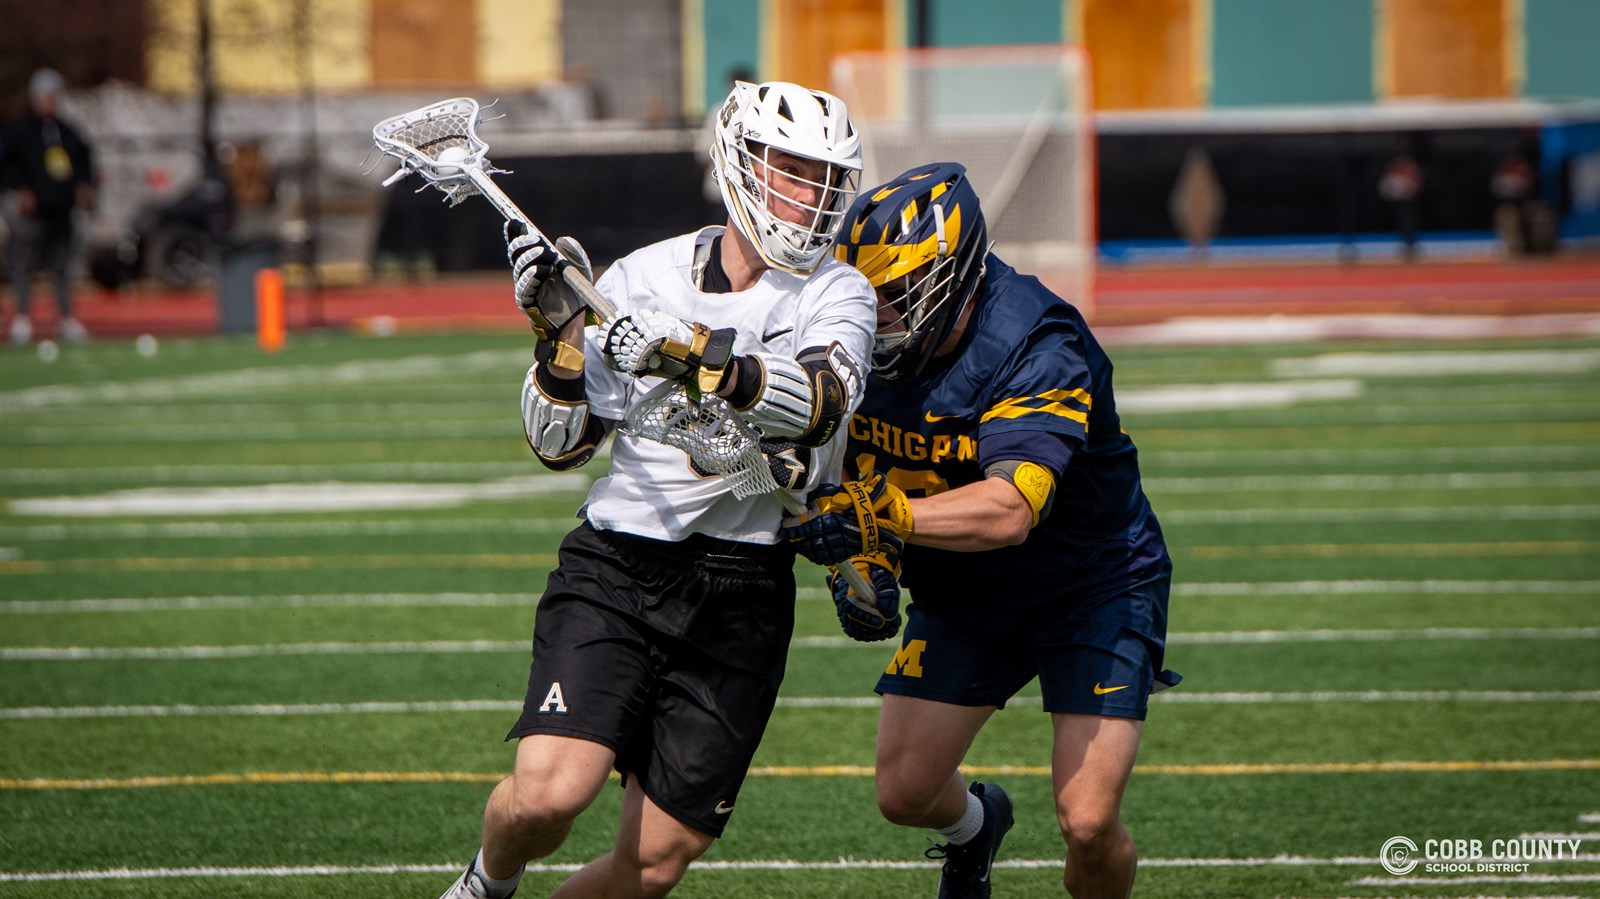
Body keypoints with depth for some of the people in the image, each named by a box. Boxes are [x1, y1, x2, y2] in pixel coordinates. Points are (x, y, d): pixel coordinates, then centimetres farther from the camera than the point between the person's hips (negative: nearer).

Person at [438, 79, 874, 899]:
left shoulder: (836, 295, 3)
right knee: (547, 795, -21)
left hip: (743, 593, 1)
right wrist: (559, 332, -7)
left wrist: (698, 358, -34)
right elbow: (561, 445, 10)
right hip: (617, 563, -1)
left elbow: (821, 400, -20)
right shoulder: (645, 277, 6)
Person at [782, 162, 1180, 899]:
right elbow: (857, 472, -1)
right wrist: (860, 561, -21)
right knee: (904, 795, 2)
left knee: (1087, 824, -16)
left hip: (1093, 585, -5)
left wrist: (881, 517, -57)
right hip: (964, 594, 6)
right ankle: (974, 824, 38)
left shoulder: (1038, 350, -33)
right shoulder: (868, 341, -14)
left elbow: (1009, 511, -46)